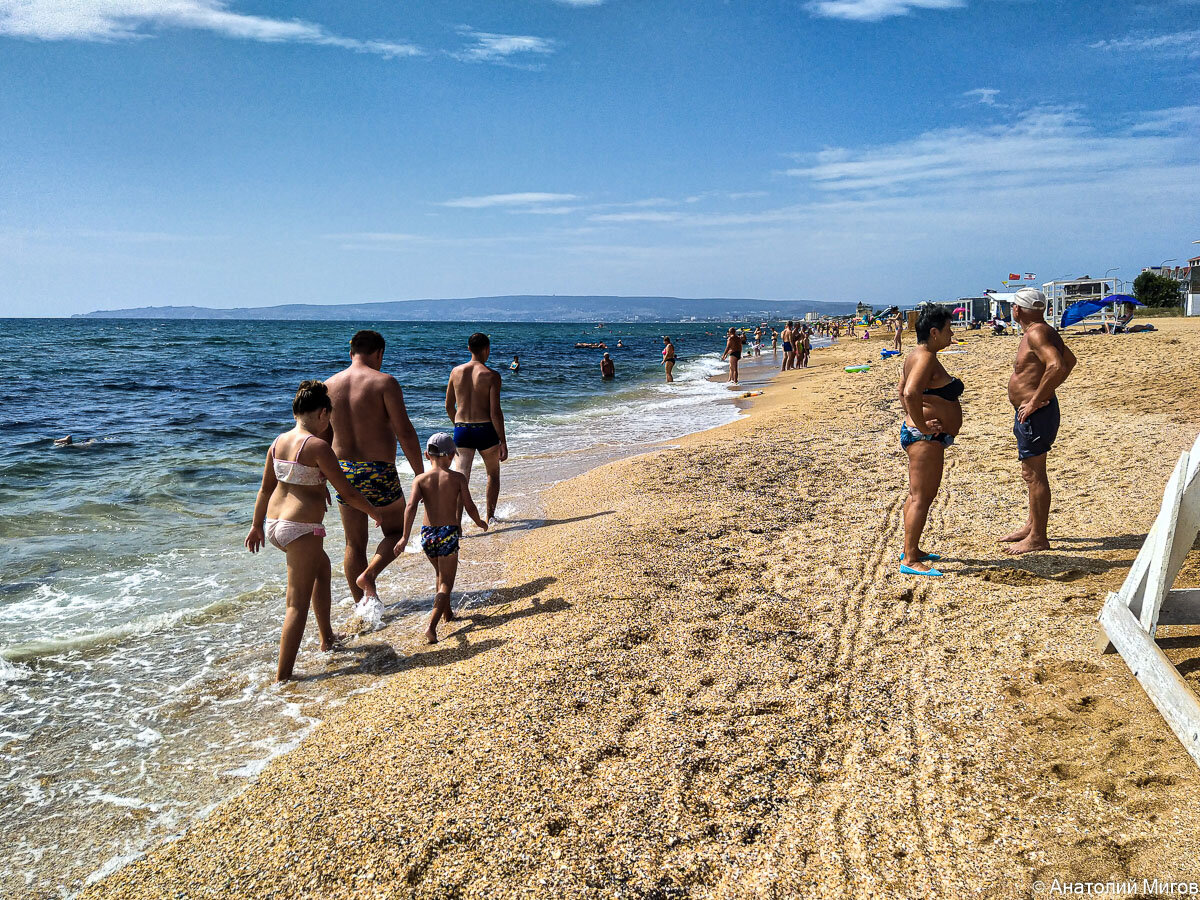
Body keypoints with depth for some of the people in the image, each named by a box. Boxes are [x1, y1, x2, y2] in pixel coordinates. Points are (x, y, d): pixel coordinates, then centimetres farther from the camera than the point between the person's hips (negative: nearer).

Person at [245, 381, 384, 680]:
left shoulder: (279, 442, 7)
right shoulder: (318, 446, -16)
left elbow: (265, 489, 15)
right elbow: (347, 492, -12)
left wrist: (256, 526, 26)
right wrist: (374, 512, 4)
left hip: (273, 523, 9)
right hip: (302, 529, -9)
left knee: (322, 566, 31)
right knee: (298, 604, -3)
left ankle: (327, 638, 43)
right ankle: (282, 677, -2)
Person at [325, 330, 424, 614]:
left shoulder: (328, 386, 5)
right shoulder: (384, 382, -10)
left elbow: (320, 436, 10)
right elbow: (405, 433, -14)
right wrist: (420, 474, -7)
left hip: (343, 472, 4)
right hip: (379, 473, -4)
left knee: (354, 545, 15)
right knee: (396, 531, 17)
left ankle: (362, 603, 22)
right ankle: (369, 575, -6)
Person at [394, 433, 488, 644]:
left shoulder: (420, 479, 0)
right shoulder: (458, 478, -3)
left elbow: (411, 507, -12)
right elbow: (469, 507, -2)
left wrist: (405, 537, -10)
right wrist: (480, 523, 18)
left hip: (427, 533, 3)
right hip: (449, 532, -3)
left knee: (440, 574, 27)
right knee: (446, 583, 2)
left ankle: (447, 613, 42)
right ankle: (431, 625, -15)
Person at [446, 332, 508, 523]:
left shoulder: (456, 372, 4)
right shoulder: (491, 375, -9)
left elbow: (449, 406, 11)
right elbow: (495, 412, -13)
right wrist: (503, 442, -7)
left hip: (461, 429, 3)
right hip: (485, 430, -3)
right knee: (493, 473, 21)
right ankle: (490, 517, 31)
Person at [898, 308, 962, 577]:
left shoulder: (917, 356, 15)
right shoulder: (926, 358, -18)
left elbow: (903, 391, 25)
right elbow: (911, 394, -32)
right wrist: (923, 426, -24)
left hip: (919, 435, 11)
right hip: (926, 438, -11)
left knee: (919, 495, 18)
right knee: (920, 498, -9)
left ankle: (911, 550, 28)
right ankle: (910, 560, -6)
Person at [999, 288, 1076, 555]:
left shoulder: (1036, 333, -18)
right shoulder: (1039, 331, 14)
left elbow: (1057, 366, -32)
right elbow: (1069, 360, 27)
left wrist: (1036, 400, -26)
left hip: (1036, 413, -11)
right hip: (1029, 413, 11)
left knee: (1033, 474, -5)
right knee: (1031, 472, 20)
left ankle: (1038, 538, 2)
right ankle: (1032, 525, 32)